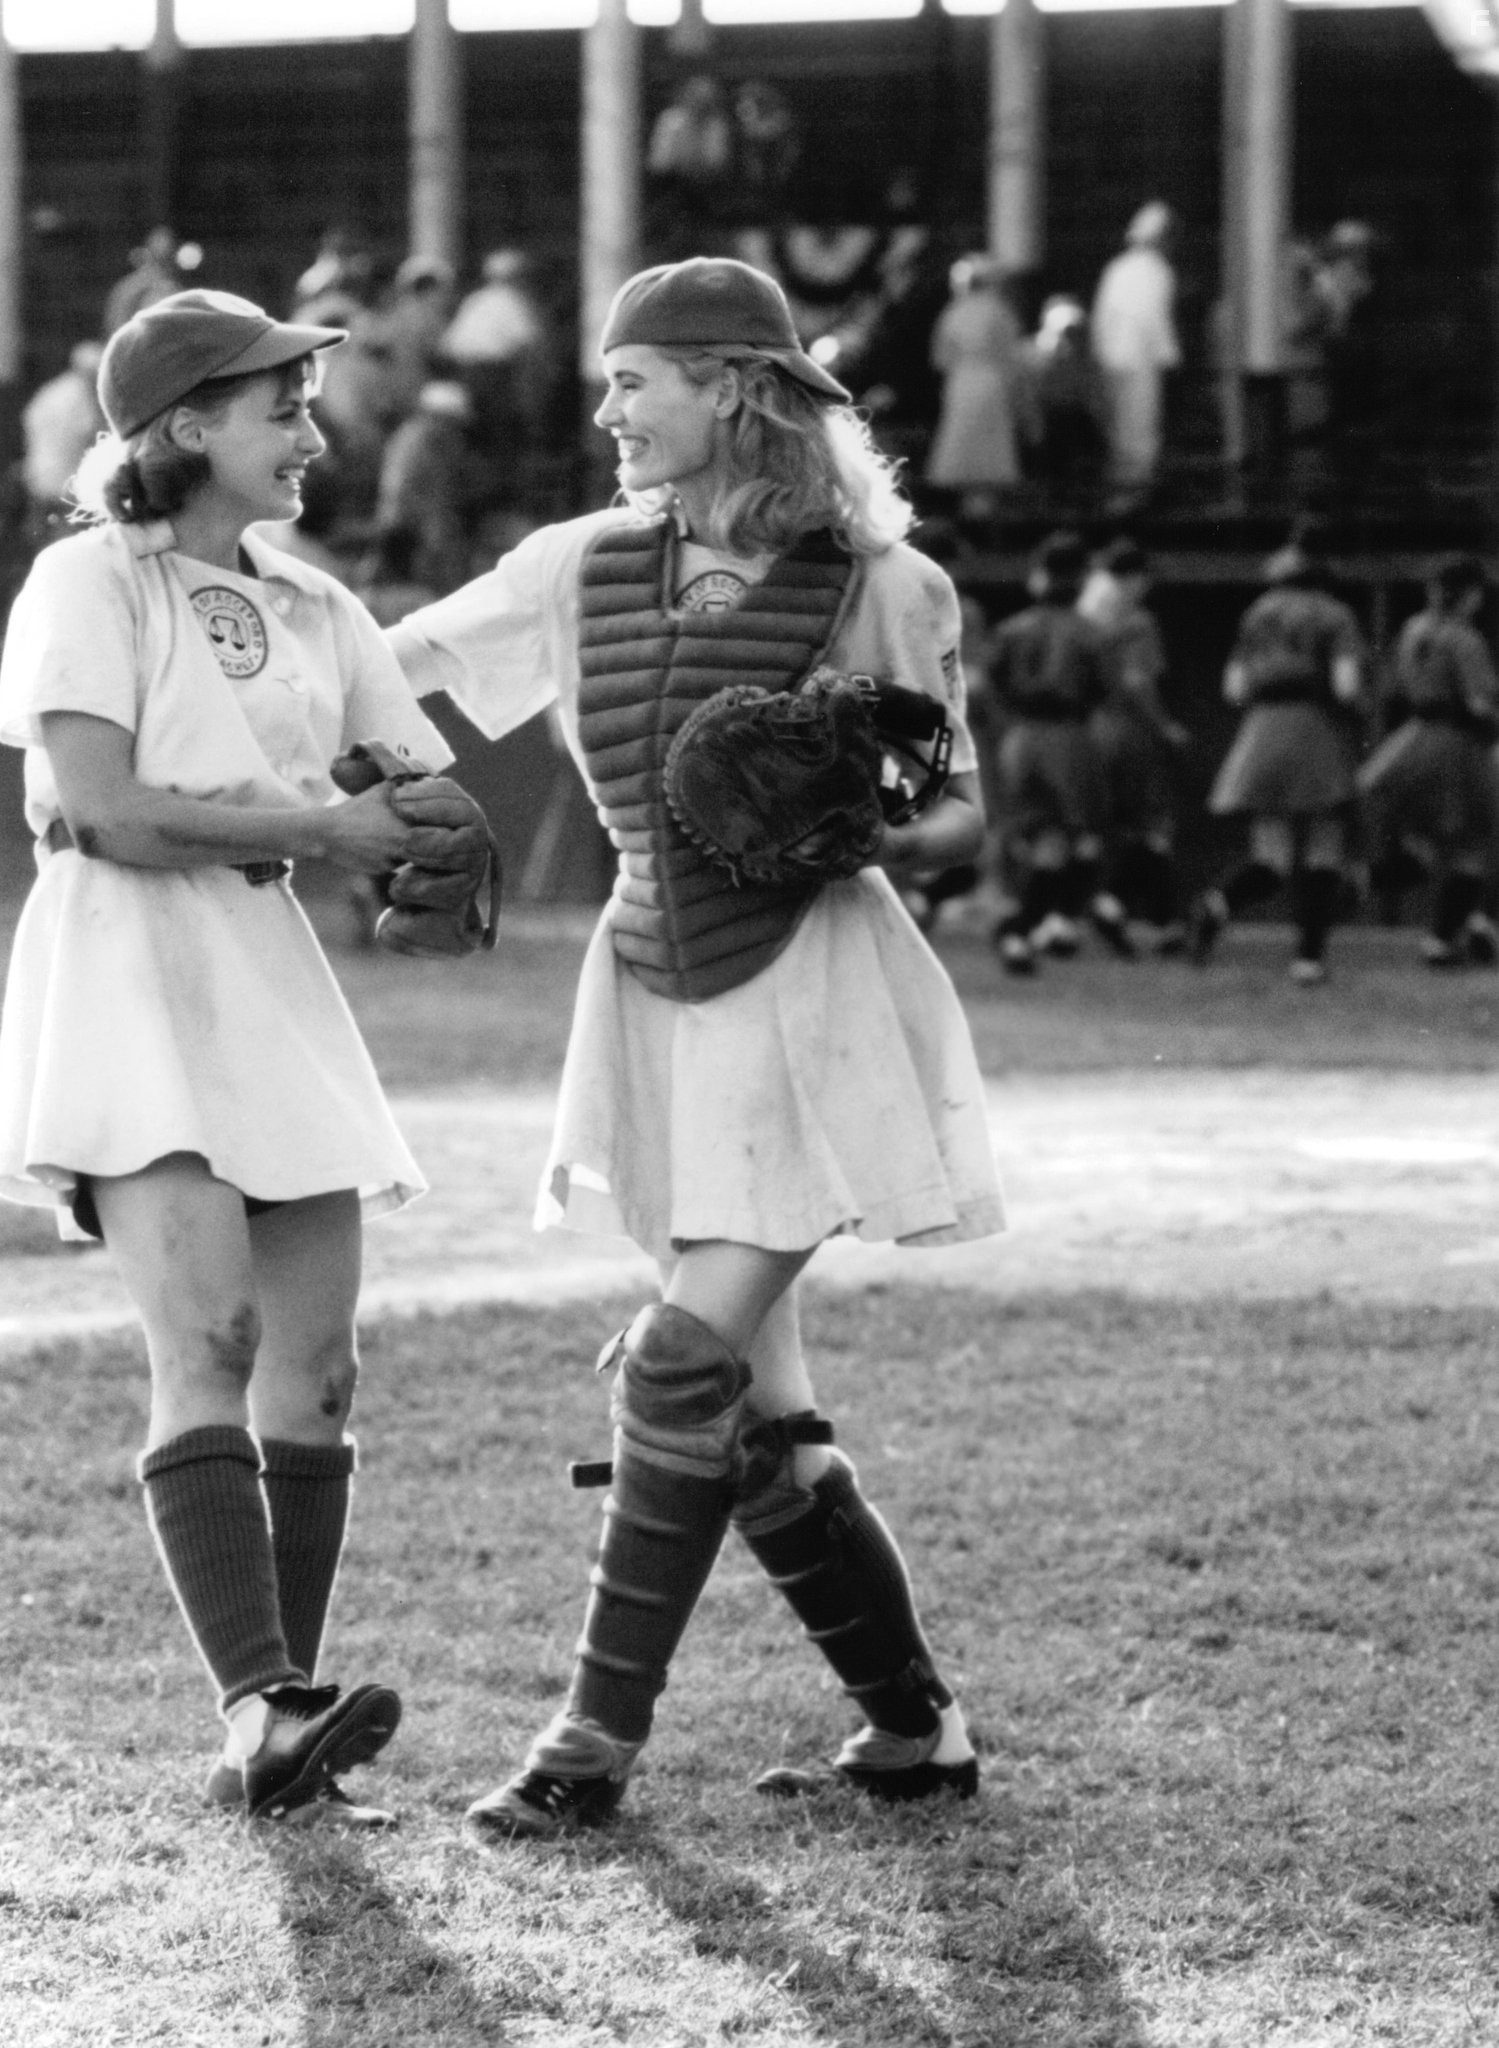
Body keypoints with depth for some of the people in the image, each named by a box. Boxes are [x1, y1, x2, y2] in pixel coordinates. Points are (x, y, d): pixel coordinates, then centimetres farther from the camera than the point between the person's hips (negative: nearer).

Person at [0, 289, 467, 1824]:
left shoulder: (312, 613, 17)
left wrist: (420, 850, -6)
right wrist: (312, 828, -9)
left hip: (269, 982, 7)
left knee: (314, 1367, 0)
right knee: (207, 1339, -20)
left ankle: (273, 1744, 5)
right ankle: (264, 1704, -30)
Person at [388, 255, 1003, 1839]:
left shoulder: (880, 589, -6)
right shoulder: (584, 570, 6)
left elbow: (960, 820, 0)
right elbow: (380, 662, 11)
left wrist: (860, 827, -20)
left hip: (810, 1001, -5)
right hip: (660, 1002, 6)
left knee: (685, 1367, -12)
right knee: (756, 1412, 6)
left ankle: (601, 1734, -3)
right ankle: (914, 1731, 18)